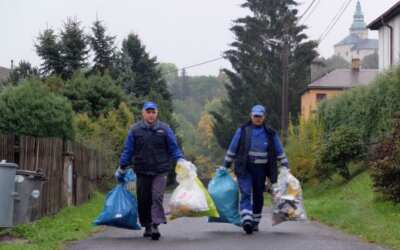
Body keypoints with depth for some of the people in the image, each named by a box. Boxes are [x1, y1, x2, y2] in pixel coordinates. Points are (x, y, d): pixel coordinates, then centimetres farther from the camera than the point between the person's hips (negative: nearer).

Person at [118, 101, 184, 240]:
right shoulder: (135, 130, 5)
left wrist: (180, 160, -9)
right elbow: (128, 150, 9)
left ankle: (155, 226, -20)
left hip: (160, 171, -2)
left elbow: (174, 148, 5)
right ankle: (147, 226, 20)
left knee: (157, 198, -14)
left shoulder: (164, 129, 3)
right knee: (143, 201, 7)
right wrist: (122, 167, 9)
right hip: (142, 172, 2)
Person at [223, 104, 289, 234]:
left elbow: (280, 153, 13)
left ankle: (255, 222, 21)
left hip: (260, 170, 2)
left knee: (258, 196, 8)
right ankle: (246, 221, -27)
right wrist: (225, 166, 10)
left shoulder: (270, 133, 7)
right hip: (244, 169, -2)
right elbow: (232, 149, 8)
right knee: (246, 193, -16)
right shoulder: (242, 130, 3)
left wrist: (285, 168, 7)